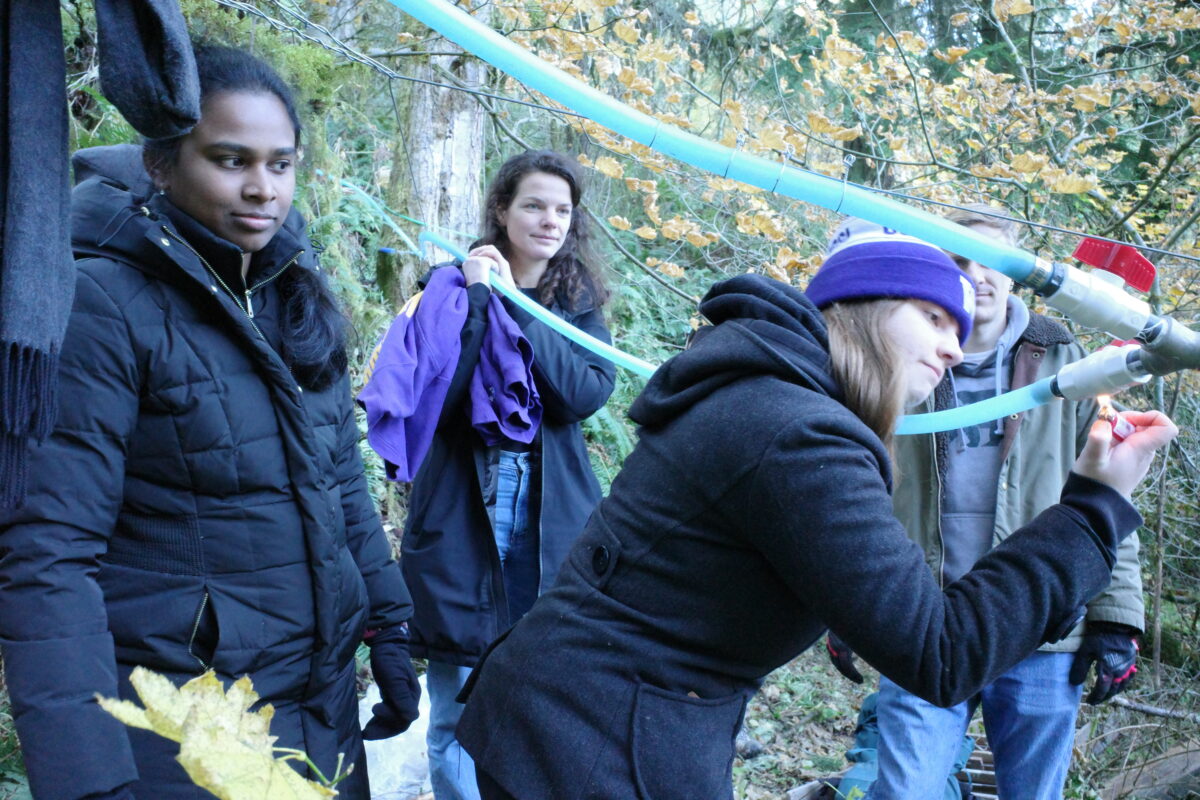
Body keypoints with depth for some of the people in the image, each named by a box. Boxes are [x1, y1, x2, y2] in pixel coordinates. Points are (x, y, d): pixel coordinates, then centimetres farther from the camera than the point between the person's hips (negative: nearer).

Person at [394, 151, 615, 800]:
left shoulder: (578, 302, 9)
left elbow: (589, 393, -10)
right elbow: (434, 395, -14)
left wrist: (516, 304, -13)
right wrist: (477, 297, -16)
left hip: (551, 523, 2)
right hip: (461, 523, -2)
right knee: (457, 712, 4)